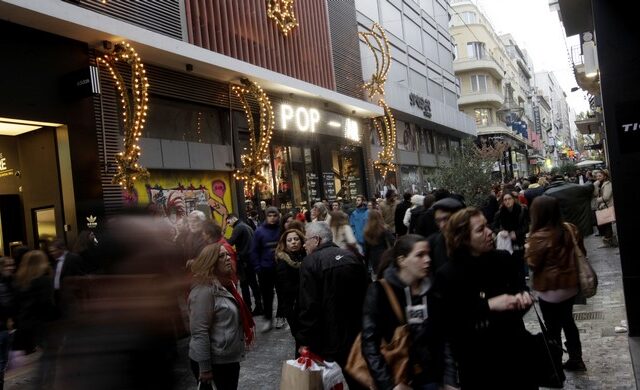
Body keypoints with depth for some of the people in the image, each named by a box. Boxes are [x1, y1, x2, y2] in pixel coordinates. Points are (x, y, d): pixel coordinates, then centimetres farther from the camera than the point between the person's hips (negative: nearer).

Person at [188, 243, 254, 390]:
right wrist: (205, 368, -22)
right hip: (214, 362, -9)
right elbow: (199, 332, -24)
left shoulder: (225, 284, 10)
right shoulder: (204, 290, -21)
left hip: (230, 358, 9)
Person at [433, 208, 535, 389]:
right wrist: (488, 306, -26)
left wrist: (522, 298, -17)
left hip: (514, 352, 4)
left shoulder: (504, 259, -4)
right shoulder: (447, 275, -16)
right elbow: (446, 323, -21)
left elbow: (520, 289, 8)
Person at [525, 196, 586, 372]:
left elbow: (532, 264, -14)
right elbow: (581, 253, 9)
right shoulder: (571, 229, -4)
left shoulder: (539, 237, -24)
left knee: (553, 328, 9)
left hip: (550, 290, -6)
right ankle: (576, 360, 33)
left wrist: (528, 249, 1)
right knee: (568, 322, 23)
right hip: (570, 285, 7)